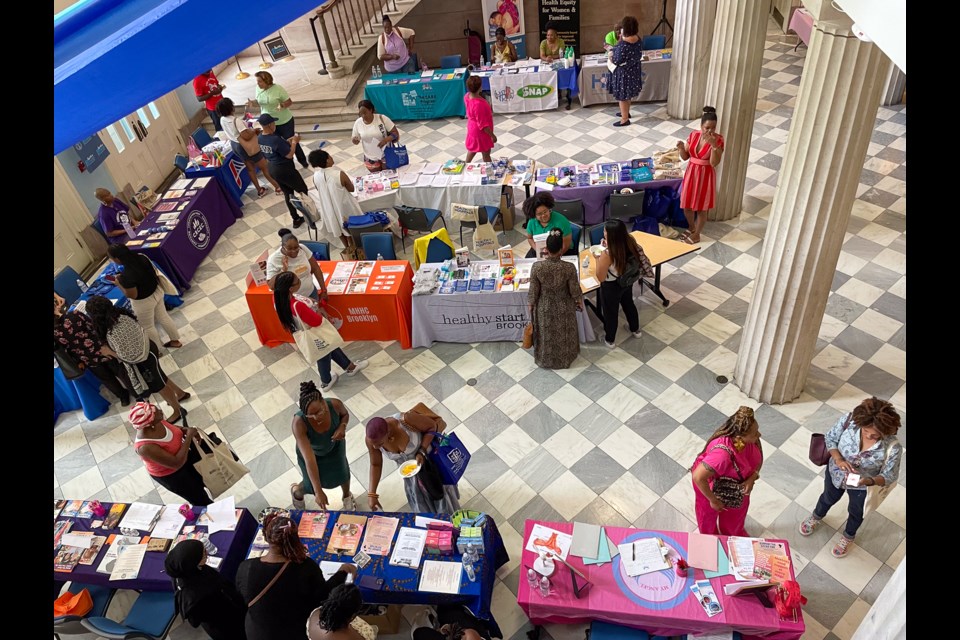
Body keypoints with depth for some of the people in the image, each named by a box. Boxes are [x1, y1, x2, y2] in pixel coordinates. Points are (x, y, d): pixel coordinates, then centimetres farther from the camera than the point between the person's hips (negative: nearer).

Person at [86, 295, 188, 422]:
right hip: (146, 348, 8)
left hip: (141, 362, -8)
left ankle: (177, 411, 38)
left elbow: (128, 357, -29)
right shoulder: (121, 315, -12)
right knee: (160, 379, 32)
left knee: (158, 386, 16)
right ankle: (180, 393, 55)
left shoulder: (113, 334, -36)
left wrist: (109, 352, -15)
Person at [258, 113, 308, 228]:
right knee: (303, 191, 13)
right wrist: (294, 142, -9)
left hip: (273, 170, 9)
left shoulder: (259, 138, -2)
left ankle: (296, 219, 30)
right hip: (285, 170, -9)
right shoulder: (275, 139, -30)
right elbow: (289, 155, -23)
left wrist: (289, 141, 8)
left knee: (287, 194, 21)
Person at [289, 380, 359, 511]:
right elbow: (309, 460, -43)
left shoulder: (335, 405, -36)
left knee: (342, 472, 18)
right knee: (312, 485, 13)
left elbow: (345, 414, -9)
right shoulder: (299, 423, -43)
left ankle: (347, 496, 54)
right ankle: (296, 490, 52)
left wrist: (342, 427, -30)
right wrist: (318, 491, -44)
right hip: (310, 452, -2)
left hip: (334, 445, 2)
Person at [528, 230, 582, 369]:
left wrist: (531, 305, 5)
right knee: (563, 334, 26)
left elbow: (533, 290, -14)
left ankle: (545, 359, 48)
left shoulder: (537, 266, -27)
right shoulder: (569, 268, -28)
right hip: (563, 307, 0)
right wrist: (579, 301, 8)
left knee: (546, 334, 26)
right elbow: (574, 290, -14)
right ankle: (564, 358, 49)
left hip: (544, 307, 0)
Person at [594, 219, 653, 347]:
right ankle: (635, 330, 56)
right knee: (629, 304, 32)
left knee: (610, 312, 18)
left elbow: (600, 277, -25)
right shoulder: (630, 242, -18)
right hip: (628, 282, 6)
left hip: (611, 287, -6)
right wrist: (608, 247, 1)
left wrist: (598, 258, -15)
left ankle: (609, 340, 42)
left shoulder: (607, 254, -36)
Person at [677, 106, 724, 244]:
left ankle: (696, 234, 26)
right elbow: (685, 157, 3)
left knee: (701, 208, 8)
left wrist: (714, 145, -33)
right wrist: (681, 148, -18)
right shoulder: (693, 135, -4)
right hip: (691, 173, 5)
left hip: (706, 176, -4)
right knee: (687, 205, 14)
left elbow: (714, 163, -22)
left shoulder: (718, 140, -16)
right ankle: (691, 228, 40)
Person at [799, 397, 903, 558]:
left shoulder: (893, 447, -36)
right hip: (836, 472, 1)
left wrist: (869, 481, -40)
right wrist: (838, 459, -30)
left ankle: (848, 536, 62)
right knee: (829, 498, 33)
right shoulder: (848, 420, -33)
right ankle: (816, 517, 66)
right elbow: (830, 438, -14)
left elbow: (889, 476, -21)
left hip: (862, 486, -1)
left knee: (856, 512, 29)